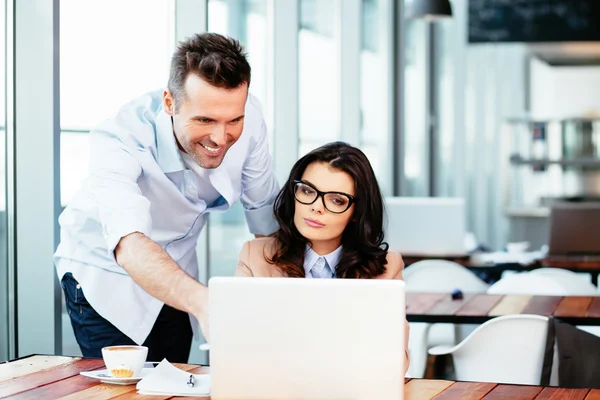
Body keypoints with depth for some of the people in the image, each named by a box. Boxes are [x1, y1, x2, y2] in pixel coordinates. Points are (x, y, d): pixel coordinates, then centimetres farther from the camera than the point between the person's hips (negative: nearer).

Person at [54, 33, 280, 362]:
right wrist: (201, 301, -68)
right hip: (104, 271, -4)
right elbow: (129, 245, -51)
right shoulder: (117, 140, -35)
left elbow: (262, 203, -3)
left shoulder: (248, 117, -22)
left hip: (177, 269, 4)